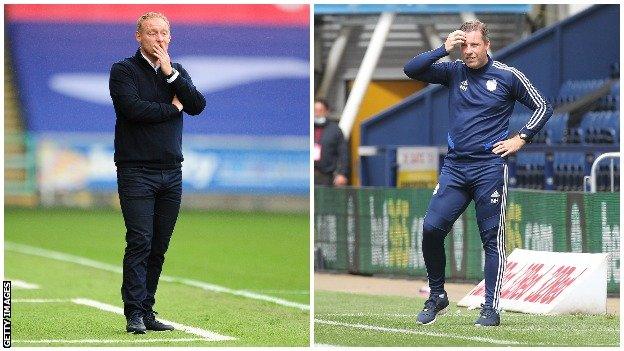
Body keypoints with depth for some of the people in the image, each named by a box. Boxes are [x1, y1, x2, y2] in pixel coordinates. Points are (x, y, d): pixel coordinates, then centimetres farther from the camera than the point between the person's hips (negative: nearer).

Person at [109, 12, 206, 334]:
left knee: (159, 247, 6)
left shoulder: (178, 73, 14)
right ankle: (134, 315, -10)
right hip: (136, 171, -5)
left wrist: (170, 74, -9)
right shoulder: (123, 71, -1)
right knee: (140, 243, -11)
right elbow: (134, 108, -17)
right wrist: (172, 107, -4)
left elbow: (198, 106, -2)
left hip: (171, 173, 5)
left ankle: (147, 310, 12)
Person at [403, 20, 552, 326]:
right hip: (454, 166, 3)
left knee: (492, 239, -1)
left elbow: (543, 108, 7)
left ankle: (491, 308, 3)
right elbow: (411, 70, -2)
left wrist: (520, 139, -2)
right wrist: (444, 49, -9)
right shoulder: (453, 72, 7)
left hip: (490, 167, -3)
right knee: (431, 228, -7)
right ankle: (437, 296, 10)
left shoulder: (507, 76, 0)